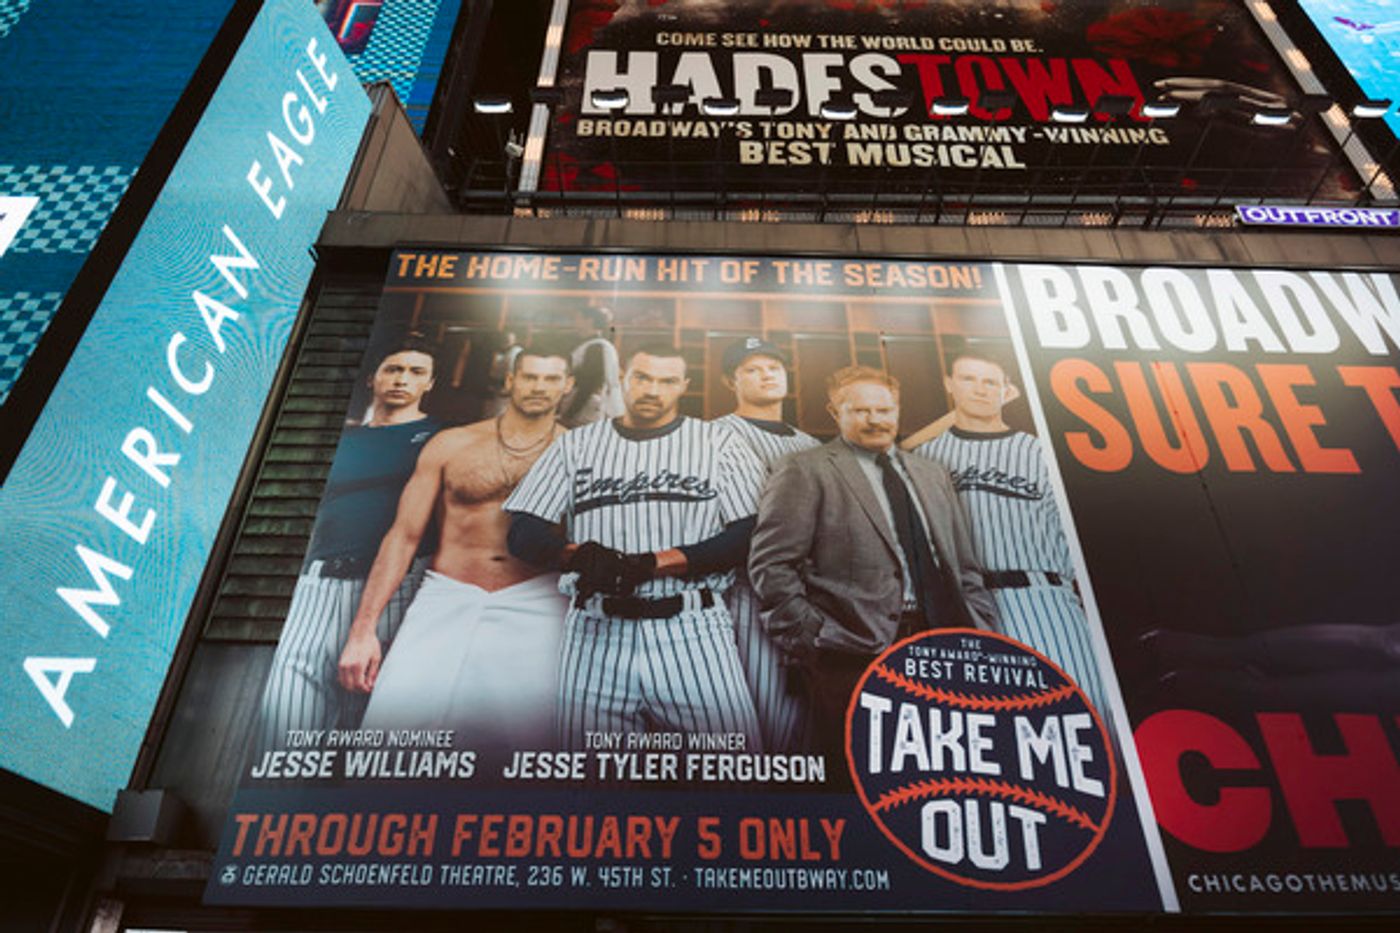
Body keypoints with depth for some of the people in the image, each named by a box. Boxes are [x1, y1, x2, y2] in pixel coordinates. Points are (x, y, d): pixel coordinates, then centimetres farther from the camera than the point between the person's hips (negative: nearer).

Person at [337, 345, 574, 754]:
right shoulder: (451, 445, 7)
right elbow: (403, 536, 6)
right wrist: (362, 628, 0)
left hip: (531, 606, -1)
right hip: (445, 598, 1)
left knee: (524, 728, -10)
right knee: (394, 721, -10)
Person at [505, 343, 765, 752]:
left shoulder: (717, 442, 10)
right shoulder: (576, 444, 15)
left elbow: (750, 534, -1)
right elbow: (524, 533, 10)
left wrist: (656, 562, -11)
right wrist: (579, 555, -13)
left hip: (691, 630, -1)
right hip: (595, 630, 2)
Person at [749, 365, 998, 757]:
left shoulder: (932, 474, 20)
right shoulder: (804, 470, 1)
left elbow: (966, 568, 22)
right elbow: (771, 565, -6)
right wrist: (812, 639, -12)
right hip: (857, 653, -5)